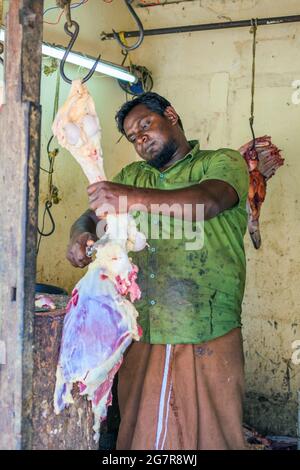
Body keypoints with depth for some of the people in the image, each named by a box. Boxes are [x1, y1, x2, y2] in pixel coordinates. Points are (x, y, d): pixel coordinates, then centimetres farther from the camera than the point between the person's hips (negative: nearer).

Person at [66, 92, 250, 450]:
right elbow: (92, 216, 11)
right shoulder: (131, 177, 18)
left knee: (210, 435, 3)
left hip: (207, 343, -4)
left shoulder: (223, 163, 1)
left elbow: (209, 201, -20)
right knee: (140, 436, 11)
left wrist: (135, 199, -32)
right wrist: (80, 235, -14)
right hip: (141, 340, 4)